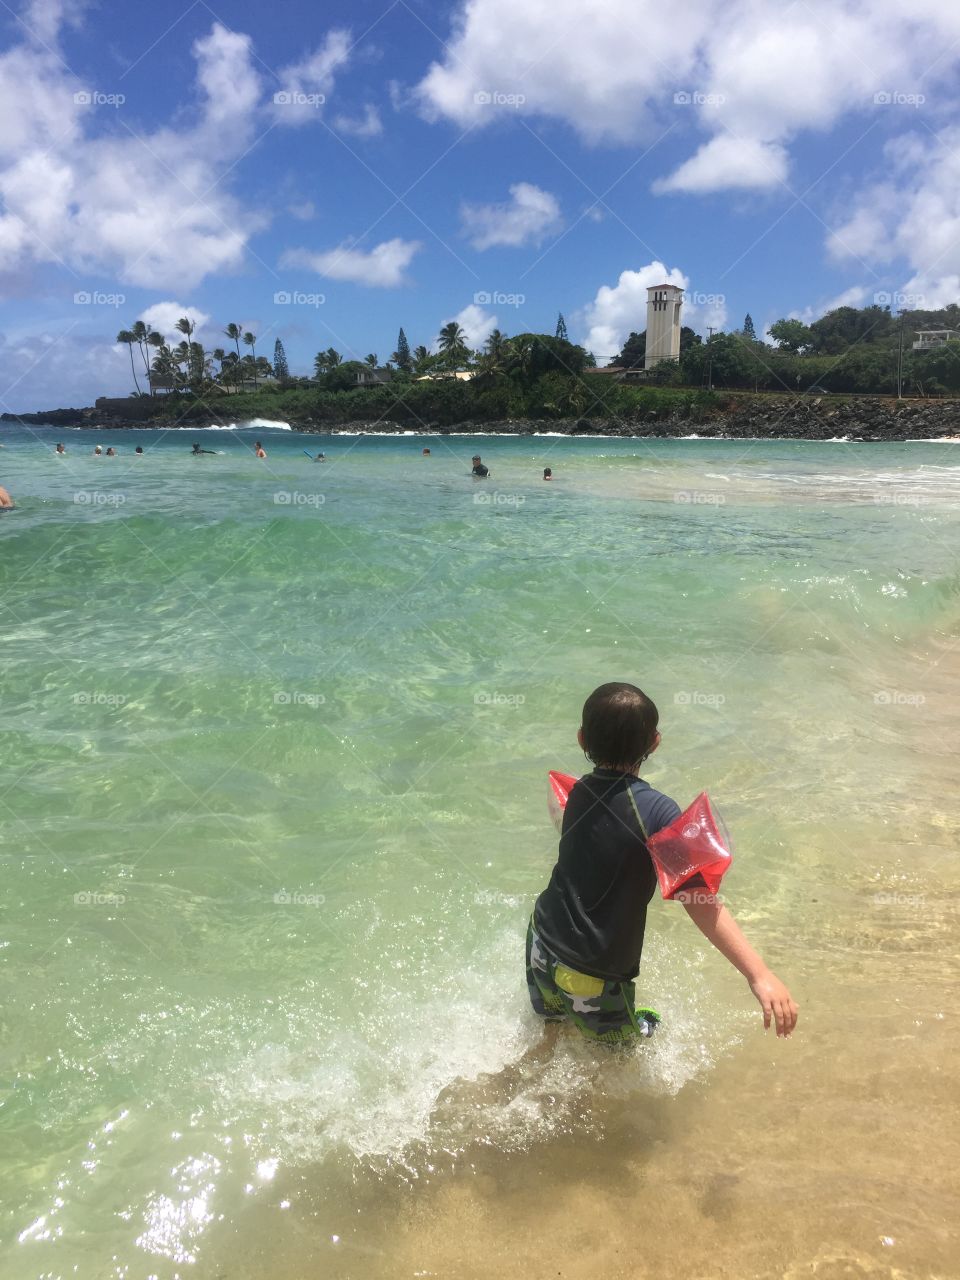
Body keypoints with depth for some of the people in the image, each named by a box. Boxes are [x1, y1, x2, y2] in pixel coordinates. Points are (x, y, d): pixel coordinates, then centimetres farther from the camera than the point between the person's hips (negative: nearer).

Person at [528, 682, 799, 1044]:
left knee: (551, 1019, 35)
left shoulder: (580, 792, -6)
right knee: (622, 1042, 26)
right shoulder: (657, 811, -24)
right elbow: (700, 901, -30)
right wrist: (760, 974, -31)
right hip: (590, 974, -5)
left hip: (542, 940, 5)